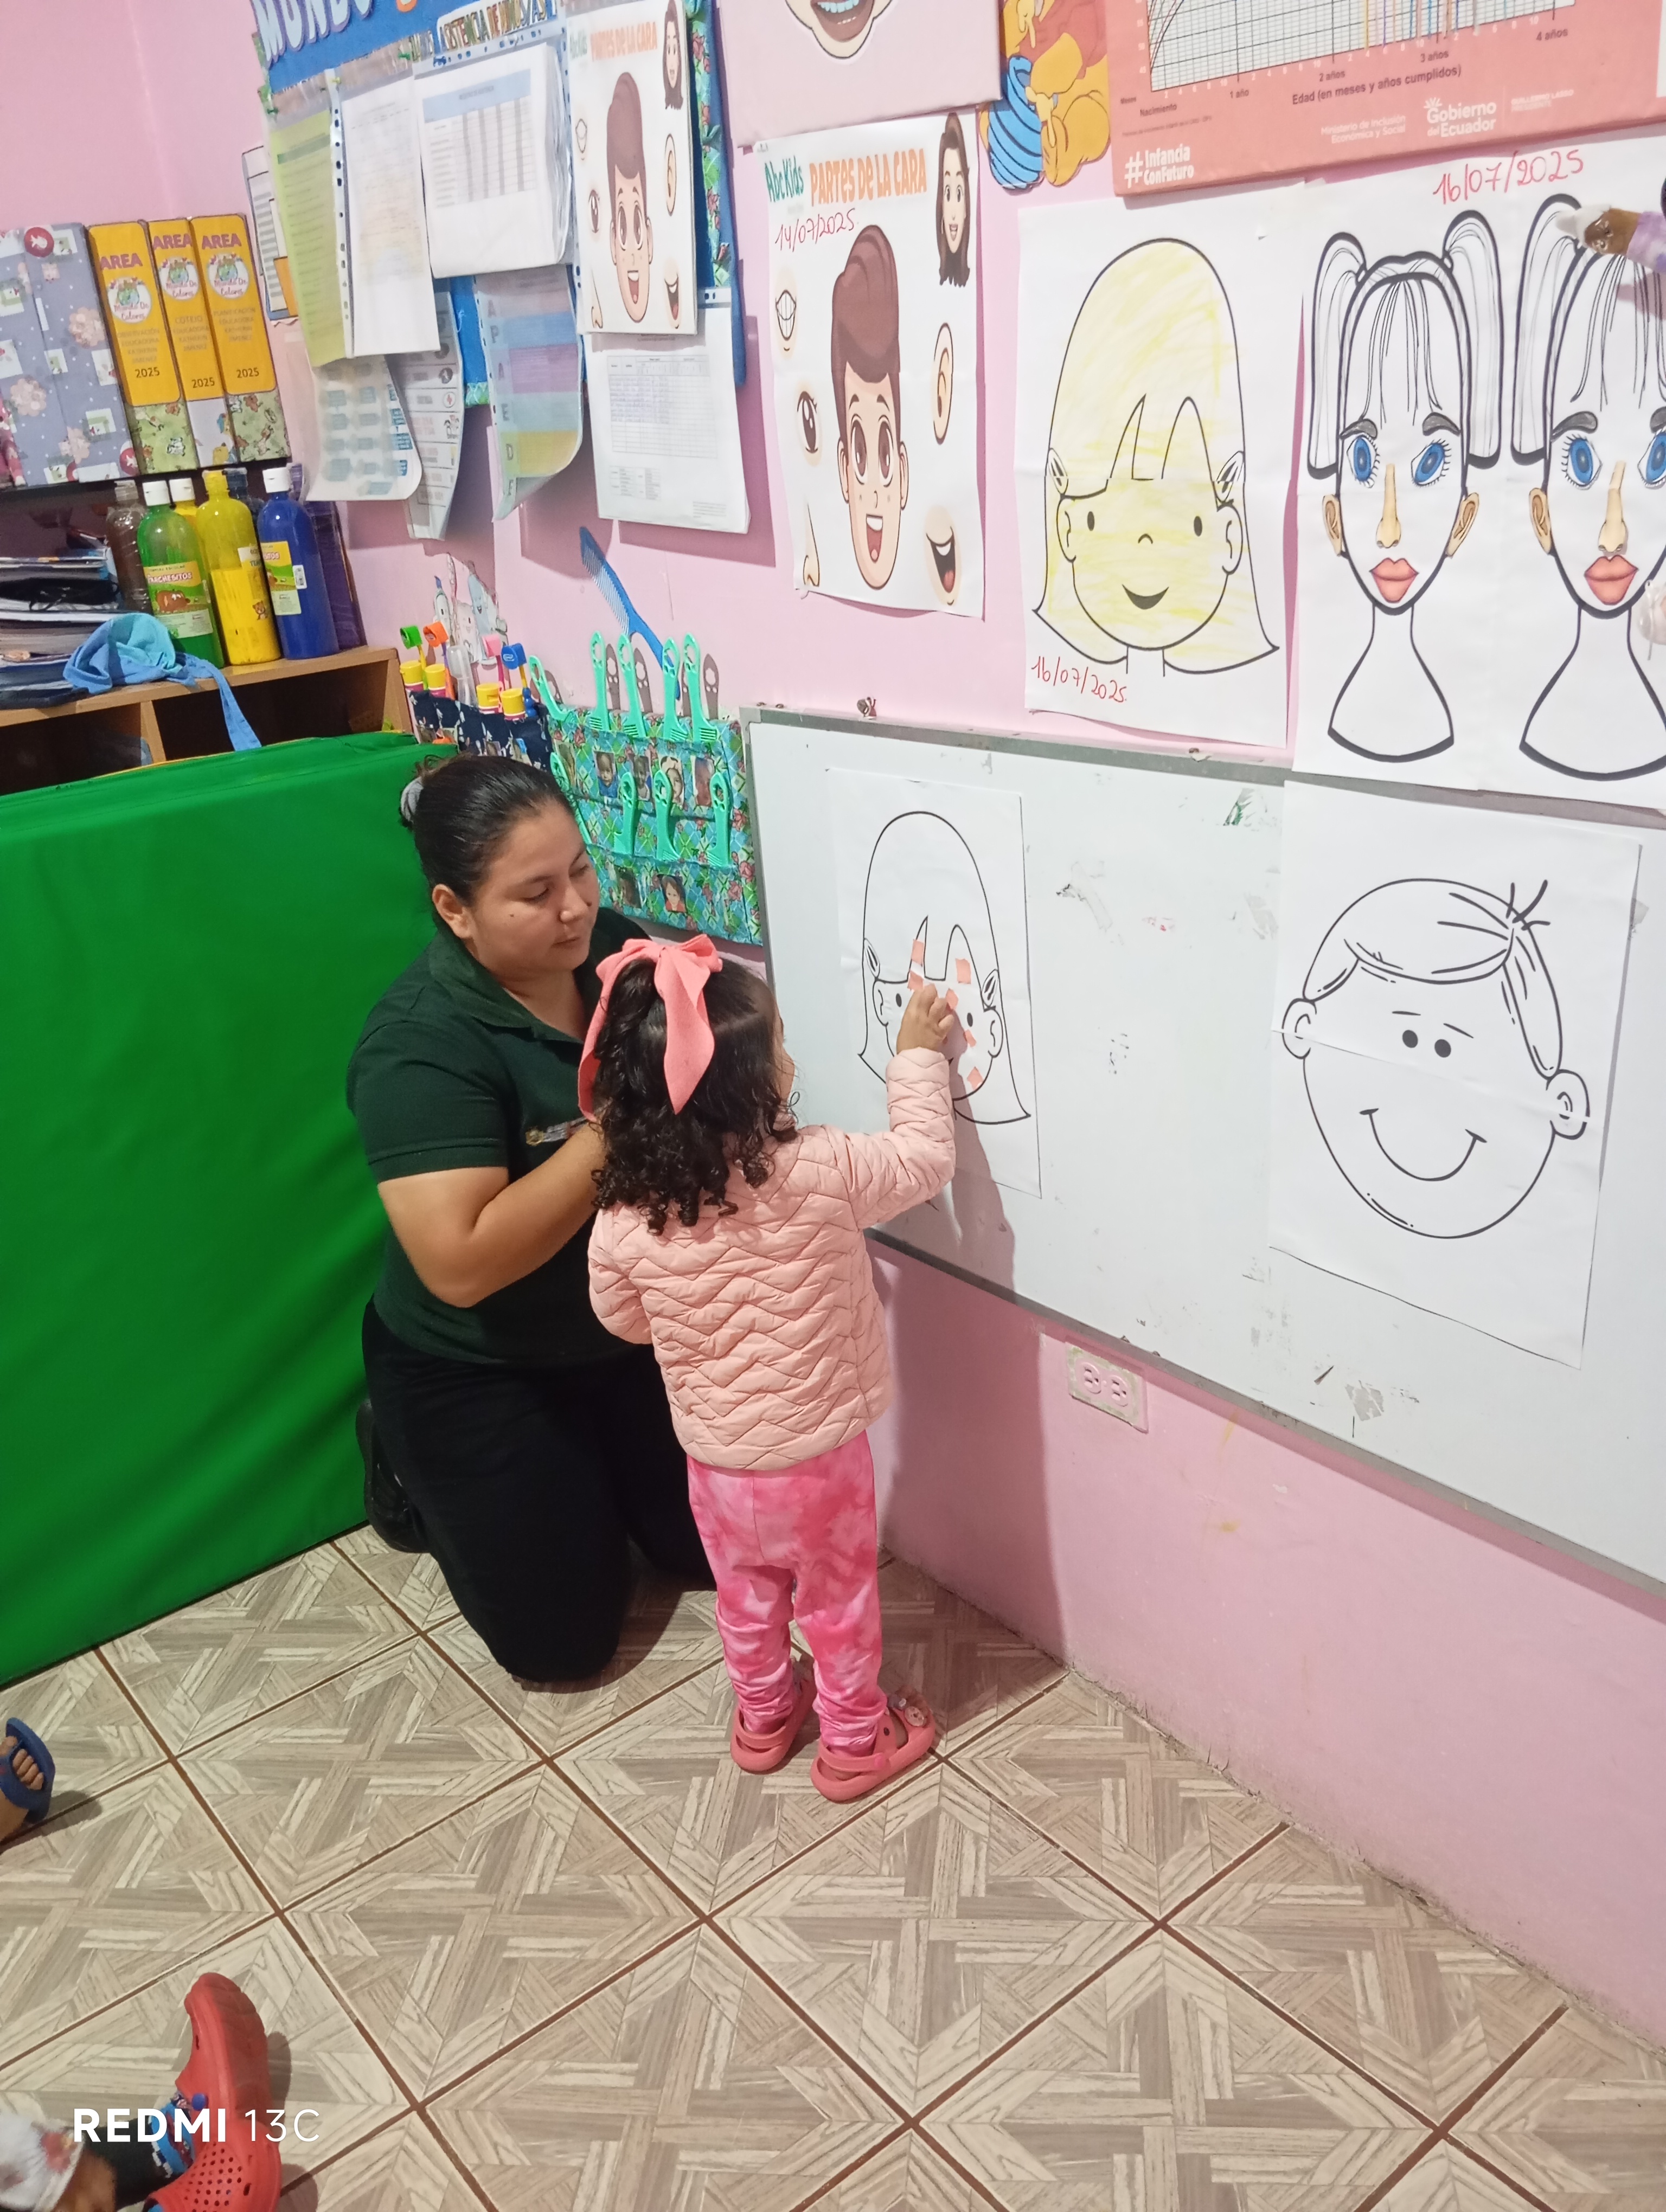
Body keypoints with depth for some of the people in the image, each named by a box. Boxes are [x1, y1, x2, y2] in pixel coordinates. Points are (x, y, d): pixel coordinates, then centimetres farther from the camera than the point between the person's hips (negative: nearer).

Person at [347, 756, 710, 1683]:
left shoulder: (618, 946, -10)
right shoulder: (422, 1046, -29)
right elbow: (461, 1263, -36)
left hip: (633, 1337, 6)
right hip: (479, 1374, -6)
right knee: (563, 1637, 4)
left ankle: (586, 1474, 36)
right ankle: (426, 1477, 27)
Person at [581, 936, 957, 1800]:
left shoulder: (625, 1214, -18)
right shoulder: (820, 1171, -28)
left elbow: (625, 1321, 0)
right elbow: (925, 1160, -10)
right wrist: (917, 1058, -1)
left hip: (714, 1462, 3)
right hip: (818, 1459, -3)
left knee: (748, 1597, 28)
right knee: (839, 1603, 22)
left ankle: (763, 1719, 51)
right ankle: (855, 1742, 42)